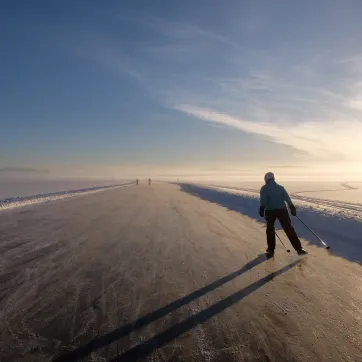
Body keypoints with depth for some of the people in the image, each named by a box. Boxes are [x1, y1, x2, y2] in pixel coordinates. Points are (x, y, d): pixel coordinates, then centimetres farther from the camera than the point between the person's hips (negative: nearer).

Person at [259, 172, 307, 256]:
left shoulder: (264, 188, 5)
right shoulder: (280, 187, 15)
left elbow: (263, 199, -11)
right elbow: (287, 198, 3)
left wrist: (262, 208, -19)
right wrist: (292, 207, 0)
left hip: (270, 211, -2)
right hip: (282, 210, 2)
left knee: (270, 229, 17)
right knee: (289, 229, 8)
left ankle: (271, 249, 19)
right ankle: (299, 249, 6)